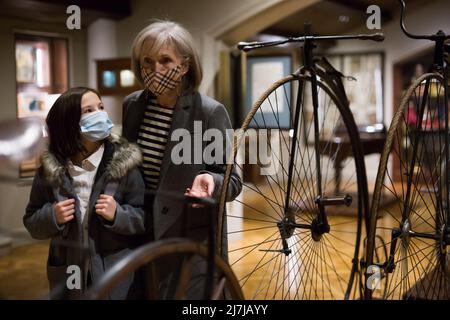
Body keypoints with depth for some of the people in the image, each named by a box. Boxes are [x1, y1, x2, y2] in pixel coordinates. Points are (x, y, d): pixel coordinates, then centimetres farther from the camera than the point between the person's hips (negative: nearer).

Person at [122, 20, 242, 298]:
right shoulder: (132, 105, 1)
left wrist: (210, 180, -31)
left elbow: (232, 179, -12)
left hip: (193, 239, -5)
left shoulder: (210, 112, -15)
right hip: (141, 234, 5)